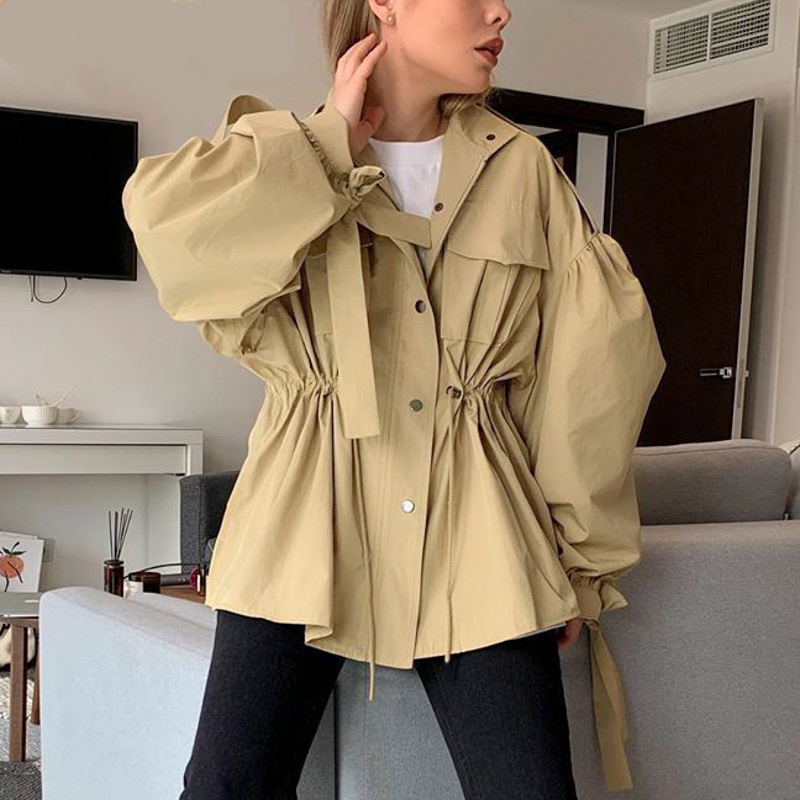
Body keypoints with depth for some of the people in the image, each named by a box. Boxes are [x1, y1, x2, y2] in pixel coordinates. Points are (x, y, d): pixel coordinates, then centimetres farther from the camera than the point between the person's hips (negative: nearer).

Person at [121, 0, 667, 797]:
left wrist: (582, 553, 5)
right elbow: (167, 217, -18)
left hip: (479, 544, 1)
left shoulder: (522, 170, 7)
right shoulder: (283, 156, 4)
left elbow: (595, 363, 6)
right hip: (305, 528, -1)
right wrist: (334, 139, -8)